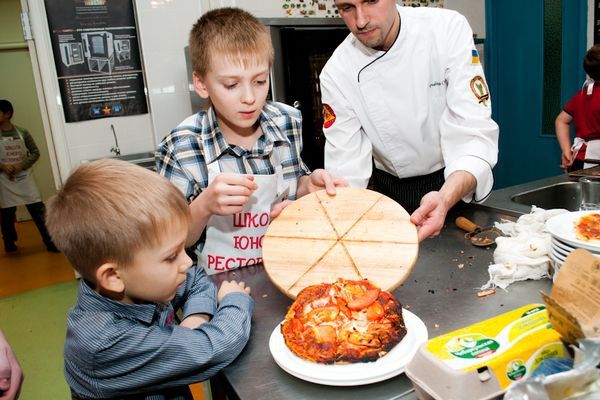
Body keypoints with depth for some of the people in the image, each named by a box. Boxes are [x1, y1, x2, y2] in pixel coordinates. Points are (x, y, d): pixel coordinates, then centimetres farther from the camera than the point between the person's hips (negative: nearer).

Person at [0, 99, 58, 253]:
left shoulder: (22, 132, -1)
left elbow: (35, 152, 1)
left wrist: (21, 166, -12)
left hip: (24, 179, 0)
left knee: (38, 209, -3)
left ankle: (50, 241, 3)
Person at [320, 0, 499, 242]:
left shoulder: (448, 29, -19)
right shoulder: (336, 73, -16)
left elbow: (472, 133, -26)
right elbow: (346, 170, -17)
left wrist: (446, 199, -45)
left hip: (457, 184, 0)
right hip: (387, 189, 1)